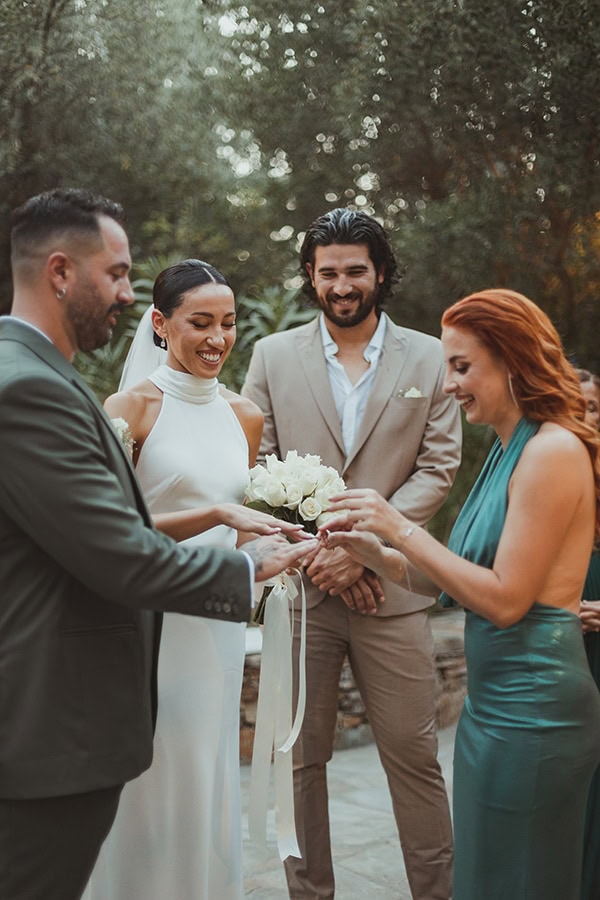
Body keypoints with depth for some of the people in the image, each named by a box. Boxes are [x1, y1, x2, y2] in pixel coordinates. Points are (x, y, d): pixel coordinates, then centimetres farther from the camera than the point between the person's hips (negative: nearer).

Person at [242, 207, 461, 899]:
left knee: (414, 755, 5)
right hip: (298, 584, 1)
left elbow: (437, 469, 0)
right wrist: (318, 552, -8)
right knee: (301, 758, 9)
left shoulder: (428, 357, 6)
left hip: (390, 586, -1)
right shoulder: (272, 355, 8)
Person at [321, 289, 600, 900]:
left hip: (529, 706, -9)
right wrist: (373, 551, 3)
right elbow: (467, 583, 11)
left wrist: (401, 529, -17)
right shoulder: (508, 451, 11)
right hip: (493, 702, 9)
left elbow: (506, 599, -19)